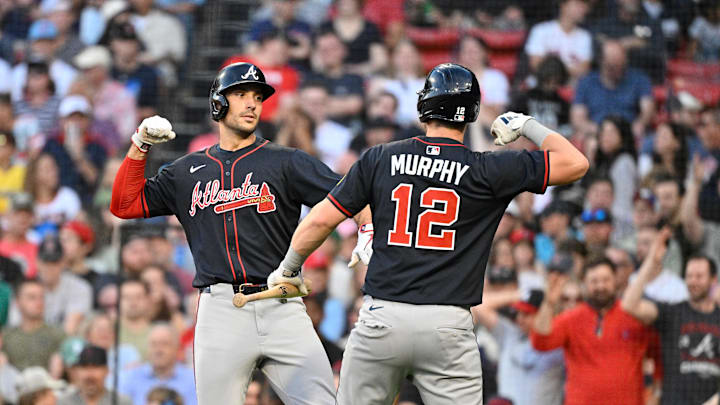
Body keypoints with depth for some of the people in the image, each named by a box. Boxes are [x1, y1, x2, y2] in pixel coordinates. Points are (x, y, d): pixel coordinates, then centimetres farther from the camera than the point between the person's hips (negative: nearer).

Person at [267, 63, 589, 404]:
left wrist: (288, 269, 23)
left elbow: (320, 220, 7)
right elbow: (574, 163, 0)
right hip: (448, 325, -2)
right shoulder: (487, 171, -2)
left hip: (381, 321, 2)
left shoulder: (380, 159, 5)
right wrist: (526, 126, 15)